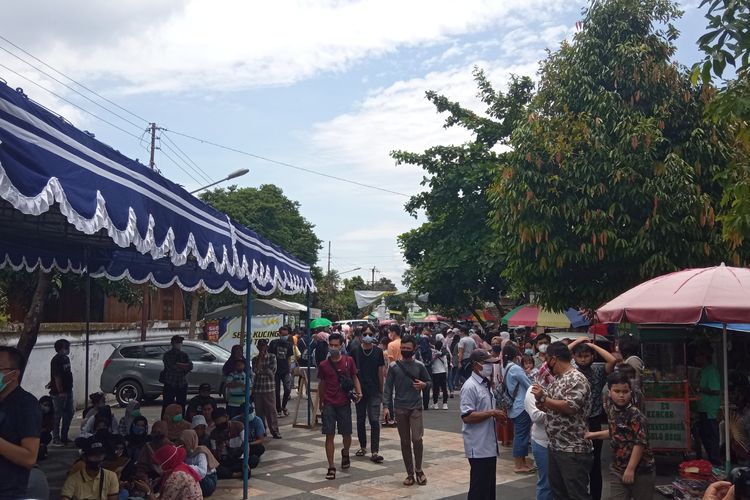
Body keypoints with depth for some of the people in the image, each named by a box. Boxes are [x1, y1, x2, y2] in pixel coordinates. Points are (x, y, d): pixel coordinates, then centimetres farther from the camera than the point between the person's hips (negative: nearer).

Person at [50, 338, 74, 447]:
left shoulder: (66, 358, 13)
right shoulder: (56, 360, -15)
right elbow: (57, 377, -19)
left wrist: (69, 389, 17)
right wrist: (60, 391, -21)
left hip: (68, 391, 9)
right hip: (59, 393, -9)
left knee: (69, 414, 14)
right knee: (58, 416, -1)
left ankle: (64, 438, 24)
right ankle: (56, 439, 7)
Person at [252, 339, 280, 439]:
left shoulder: (272, 358, 4)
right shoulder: (255, 359, 10)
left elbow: (272, 371, -7)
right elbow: (255, 371, -6)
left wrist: (261, 371, -5)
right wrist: (260, 358, -6)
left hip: (269, 388, -2)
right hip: (257, 388, 3)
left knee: (271, 410, -3)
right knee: (259, 411, 5)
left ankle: (275, 431, 1)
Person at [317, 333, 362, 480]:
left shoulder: (348, 361, -1)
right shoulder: (323, 365, 0)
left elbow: (354, 378, 8)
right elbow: (321, 385, 11)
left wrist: (358, 392, -9)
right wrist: (321, 403, 15)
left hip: (344, 403, 0)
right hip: (329, 405, 0)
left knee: (346, 434, 8)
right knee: (329, 435, -2)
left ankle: (345, 453, 40)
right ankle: (331, 467, 4)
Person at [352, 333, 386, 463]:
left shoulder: (378, 351, 0)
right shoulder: (355, 351, -2)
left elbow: (381, 372, 5)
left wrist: (381, 390, 5)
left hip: (374, 391, -1)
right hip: (360, 390, 1)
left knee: (374, 421, -7)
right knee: (360, 420, 12)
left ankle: (374, 452, -6)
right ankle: (363, 447, 28)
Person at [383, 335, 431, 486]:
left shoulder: (419, 366, 1)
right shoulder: (394, 366, 0)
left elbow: (429, 381, 12)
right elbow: (388, 387, 1)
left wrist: (424, 384, -11)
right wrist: (387, 406, -7)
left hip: (416, 407, -1)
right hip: (400, 408, 1)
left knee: (417, 439, -11)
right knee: (405, 442, 7)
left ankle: (418, 469, 10)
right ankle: (410, 473, 17)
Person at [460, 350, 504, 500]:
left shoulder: (486, 384, 13)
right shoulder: (470, 387, -17)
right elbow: (467, 417, -23)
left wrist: (496, 414, 7)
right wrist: (492, 413, -21)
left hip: (489, 444, 9)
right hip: (478, 447, -9)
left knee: (489, 485, 16)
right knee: (479, 488, -1)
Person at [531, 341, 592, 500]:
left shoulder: (576, 379, -16)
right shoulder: (557, 378, 13)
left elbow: (570, 407, -27)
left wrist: (543, 398, -20)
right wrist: (541, 402, -4)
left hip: (573, 450, -9)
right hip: (555, 446, 10)